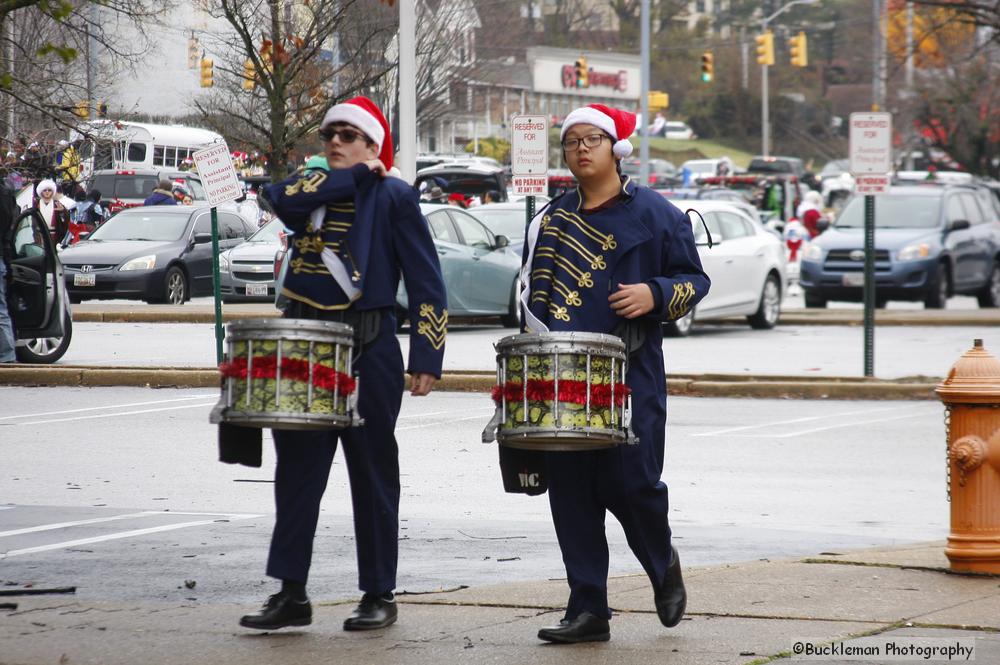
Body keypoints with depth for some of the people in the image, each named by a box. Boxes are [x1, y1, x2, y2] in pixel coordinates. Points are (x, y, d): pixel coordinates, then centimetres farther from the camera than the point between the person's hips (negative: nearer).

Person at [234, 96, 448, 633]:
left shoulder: (394, 196, -1)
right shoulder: (313, 188, 13)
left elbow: (426, 282, -5)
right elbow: (282, 199, -12)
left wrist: (426, 357, -14)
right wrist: (354, 177, -7)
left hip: (368, 351, -4)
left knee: (372, 476, 2)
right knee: (297, 470, 3)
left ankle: (379, 596, 9)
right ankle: (291, 594, 7)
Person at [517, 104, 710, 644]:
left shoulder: (653, 213, 3)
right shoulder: (551, 219, 17)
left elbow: (693, 280, 4)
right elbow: (533, 290, 26)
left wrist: (655, 295, -15)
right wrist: (536, 335, 11)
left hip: (630, 374, -4)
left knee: (629, 482, -9)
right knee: (570, 492, 0)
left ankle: (663, 564, 22)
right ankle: (587, 609, 5)